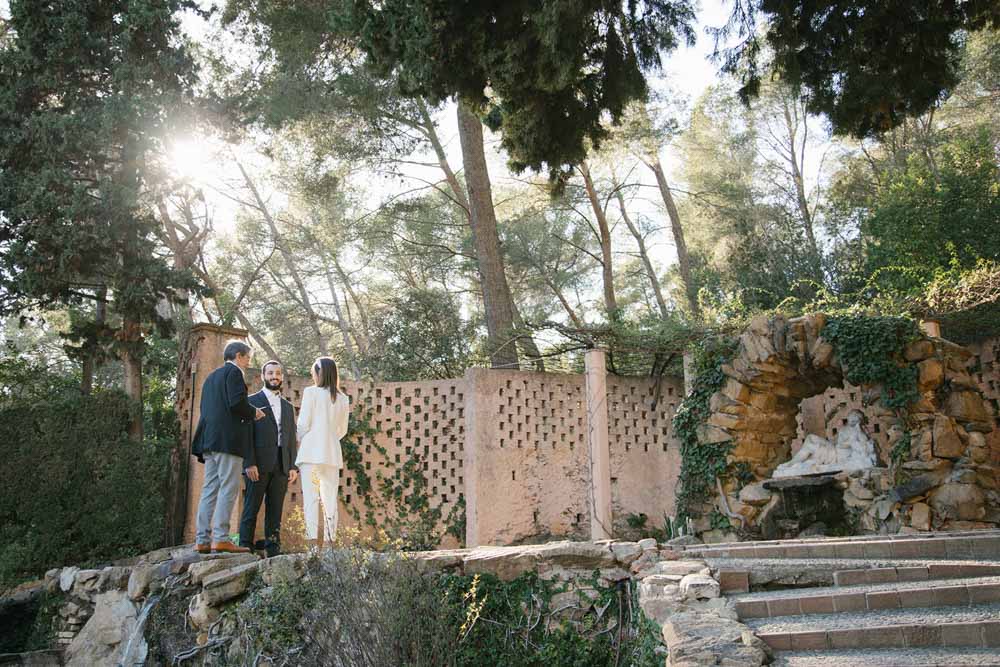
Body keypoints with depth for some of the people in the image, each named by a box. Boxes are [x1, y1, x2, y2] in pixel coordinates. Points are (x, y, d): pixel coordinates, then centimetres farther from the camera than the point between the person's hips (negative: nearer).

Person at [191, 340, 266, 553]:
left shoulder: (211, 376, 25)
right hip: (228, 439, -9)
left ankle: (202, 540, 4)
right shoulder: (233, 372, -2)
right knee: (228, 489, -9)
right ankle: (220, 538, -13)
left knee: (210, 490, 7)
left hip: (209, 439, 9)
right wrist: (254, 412, 2)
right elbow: (236, 402, -16)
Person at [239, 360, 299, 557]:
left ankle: (272, 547, 4)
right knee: (252, 507, -4)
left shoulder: (288, 407, 21)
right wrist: (250, 463, -13)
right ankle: (246, 545, -1)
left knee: (275, 509, 2)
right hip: (259, 464, -4)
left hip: (281, 465, 4)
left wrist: (293, 466, 6)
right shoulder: (252, 401, 6)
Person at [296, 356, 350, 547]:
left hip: (311, 451, -4)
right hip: (332, 453, 4)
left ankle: (312, 538, -10)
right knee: (330, 499, 7)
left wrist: (297, 440, 12)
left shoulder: (311, 392, -4)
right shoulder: (343, 398, 10)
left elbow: (303, 424, -5)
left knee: (310, 497, -4)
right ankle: (330, 539, 6)